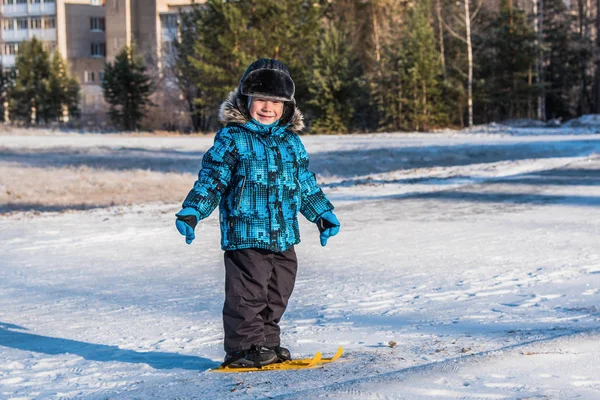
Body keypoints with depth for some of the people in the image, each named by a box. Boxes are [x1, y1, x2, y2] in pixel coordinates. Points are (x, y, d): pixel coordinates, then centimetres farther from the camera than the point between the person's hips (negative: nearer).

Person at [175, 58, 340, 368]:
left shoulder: (291, 142, 12)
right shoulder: (231, 139, -4)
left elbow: (306, 185, 23)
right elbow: (211, 179, -7)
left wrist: (323, 215, 25)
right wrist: (192, 211, -18)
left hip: (284, 236, 6)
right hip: (246, 235, -6)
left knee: (276, 295, 13)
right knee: (249, 293, -5)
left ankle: (267, 343, 25)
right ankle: (244, 348, 5)